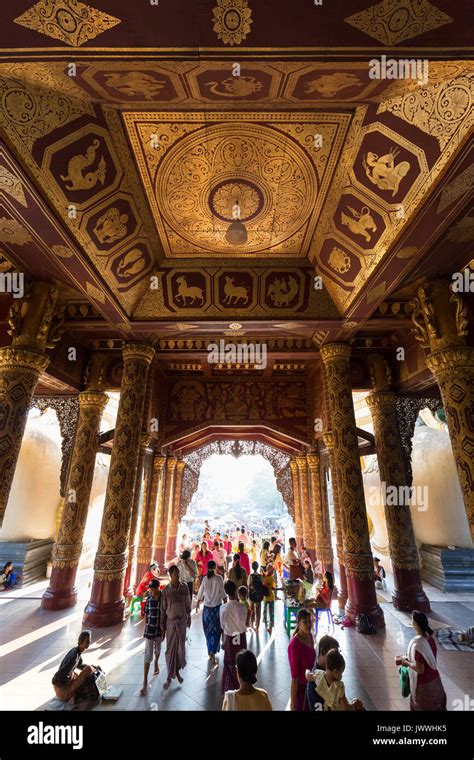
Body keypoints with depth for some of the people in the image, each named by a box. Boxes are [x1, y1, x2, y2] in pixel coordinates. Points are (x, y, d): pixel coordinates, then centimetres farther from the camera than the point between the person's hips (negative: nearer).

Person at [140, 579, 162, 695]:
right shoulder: (149, 598, -10)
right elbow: (146, 613, 2)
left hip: (160, 628, 0)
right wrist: (145, 626, 5)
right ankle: (145, 682, 9)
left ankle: (156, 663, 55)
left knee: (158, 648, 25)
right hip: (150, 629, 0)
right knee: (148, 655, -1)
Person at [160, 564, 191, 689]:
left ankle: (177, 671, 38)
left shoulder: (184, 587, -7)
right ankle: (169, 676, 28)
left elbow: (188, 604, 5)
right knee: (170, 649, 9)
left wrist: (189, 618, 10)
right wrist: (162, 628, -3)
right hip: (171, 622, -2)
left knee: (181, 647, 14)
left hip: (182, 621, 2)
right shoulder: (166, 590, -15)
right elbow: (163, 610, -7)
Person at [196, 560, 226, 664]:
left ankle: (210, 651, 25)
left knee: (208, 628, 17)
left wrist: (197, 604, 14)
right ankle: (213, 652, 8)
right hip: (217, 606, -2)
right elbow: (223, 593, -10)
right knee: (216, 629, 12)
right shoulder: (219, 578, -16)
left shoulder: (205, 579, -11)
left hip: (207, 607, 2)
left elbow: (201, 594, -2)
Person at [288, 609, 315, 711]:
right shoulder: (294, 645, -30)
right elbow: (294, 676, -23)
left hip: (310, 684, 7)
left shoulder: (310, 636, -7)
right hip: (300, 688, -6)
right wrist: (292, 703, -16)